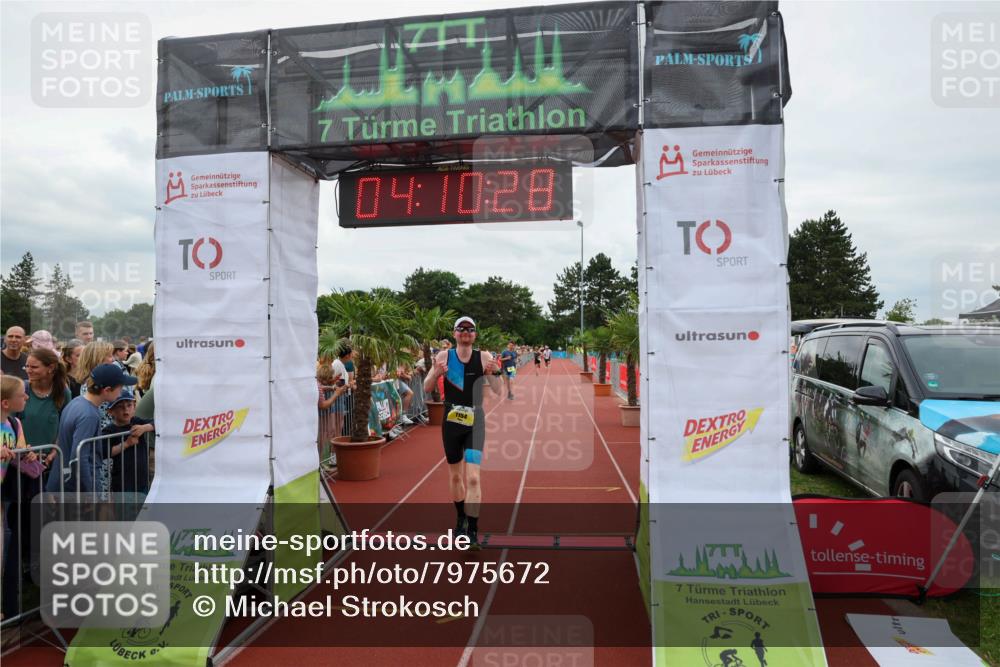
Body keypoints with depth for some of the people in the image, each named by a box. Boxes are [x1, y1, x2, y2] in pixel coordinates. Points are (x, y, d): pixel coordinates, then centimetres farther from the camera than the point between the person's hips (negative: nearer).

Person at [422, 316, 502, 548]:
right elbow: (426, 388, -1)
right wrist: (435, 373, -21)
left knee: (473, 477, -11)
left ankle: (473, 532, -5)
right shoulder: (444, 356, -2)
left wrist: (494, 373, -26)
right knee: (455, 475, 16)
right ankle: (461, 518, 38)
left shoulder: (484, 357, -5)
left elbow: (498, 391, -7)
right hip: (451, 422, 2)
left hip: (475, 422, -2)